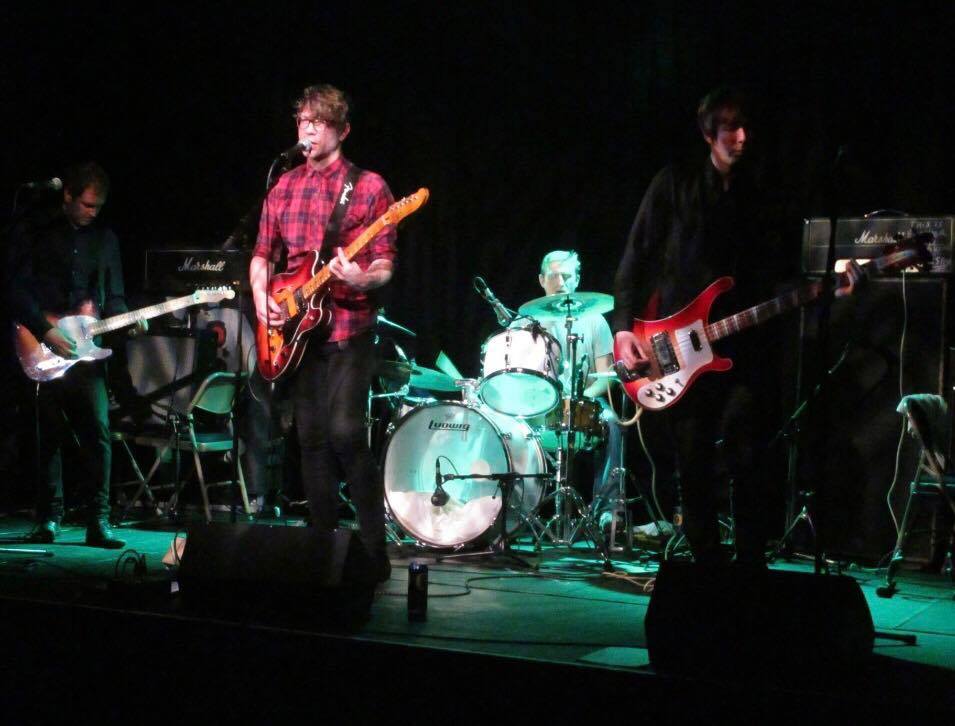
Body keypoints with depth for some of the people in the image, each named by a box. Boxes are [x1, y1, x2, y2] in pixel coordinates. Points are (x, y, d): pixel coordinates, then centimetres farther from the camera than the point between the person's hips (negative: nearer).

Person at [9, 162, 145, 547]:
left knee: (98, 435, -7)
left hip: (86, 350, 2)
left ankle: (98, 521, -3)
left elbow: (113, 296, 15)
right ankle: (49, 519, 12)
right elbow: (18, 291, -4)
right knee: (49, 437, 3)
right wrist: (45, 331, -13)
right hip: (41, 351, -2)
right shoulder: (32, 233, 3)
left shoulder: (105, 238, 13)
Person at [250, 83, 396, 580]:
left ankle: (374, 552, -8)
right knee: (312, 440, 7)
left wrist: (363, 279, -25)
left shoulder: (368, 187, -2)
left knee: (345, 432, -17)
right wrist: (261, 298, 1)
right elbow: (262, 255, 18)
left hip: (348, 328, -5)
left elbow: (385, 265, -4)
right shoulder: (283, 188, 13)